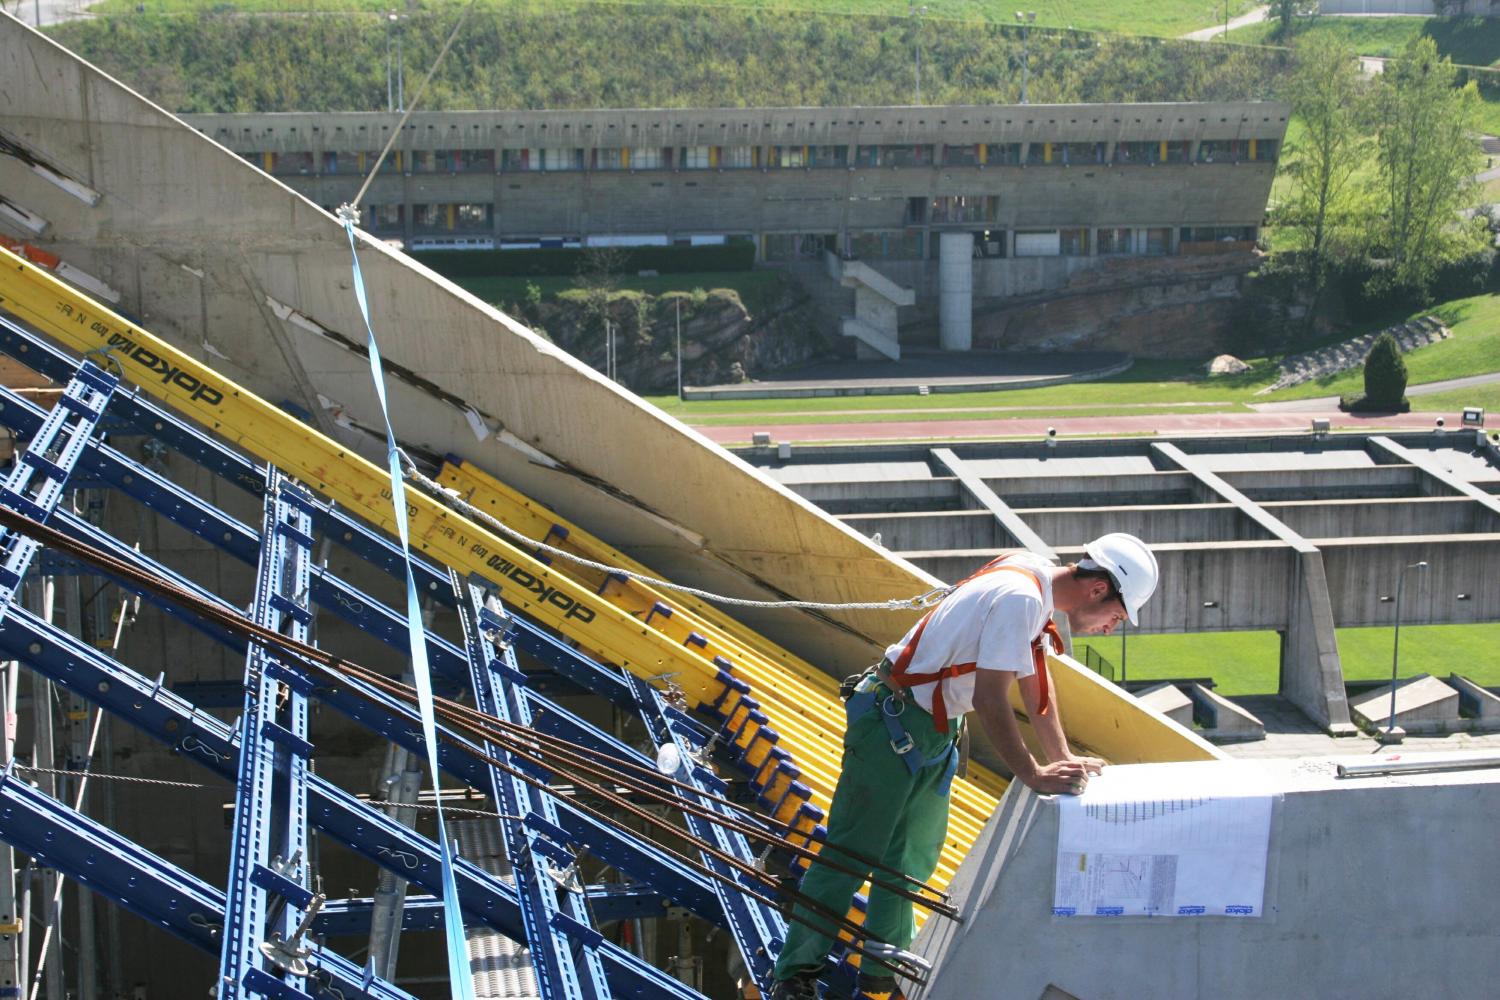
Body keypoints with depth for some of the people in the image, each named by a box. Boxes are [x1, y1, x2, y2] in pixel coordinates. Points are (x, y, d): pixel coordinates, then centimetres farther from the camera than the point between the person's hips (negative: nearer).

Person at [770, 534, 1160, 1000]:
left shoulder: (1038, 587, 4)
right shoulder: (1020, 597, -26)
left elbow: (1034, 680, 14)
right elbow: (990, 699, -28)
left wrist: (1064, 759, 9)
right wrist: (1035, 776, -25)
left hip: (935, 731, 10)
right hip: (893, 722, -10)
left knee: (911, 860, 14)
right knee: (851, 854, -3)